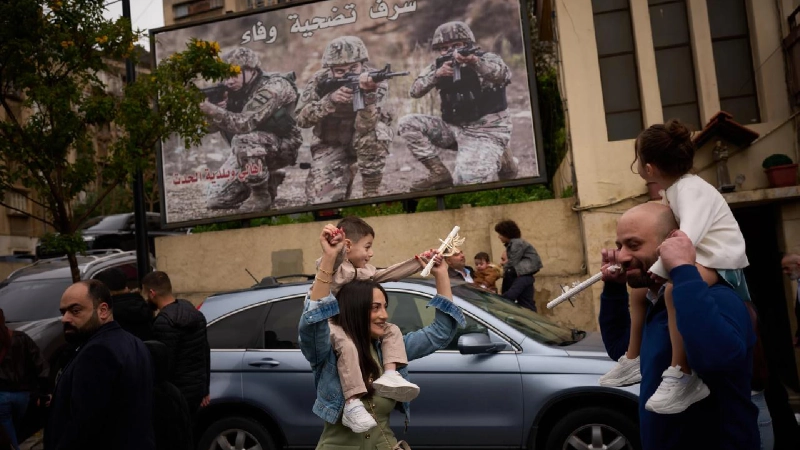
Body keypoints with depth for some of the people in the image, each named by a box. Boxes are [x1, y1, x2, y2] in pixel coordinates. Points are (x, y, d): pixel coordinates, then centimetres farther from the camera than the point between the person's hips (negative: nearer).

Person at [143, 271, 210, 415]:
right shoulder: (194, 312, 8)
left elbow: (165, 364, -22)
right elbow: (205, 353, 14)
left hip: (177, 392, -9)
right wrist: (205, 390, 20)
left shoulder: (164, 322, -20)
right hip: (196, 387, 9)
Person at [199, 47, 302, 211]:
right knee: (215, 199, -3)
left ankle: (262, 197, -18)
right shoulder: (236, 90, 1)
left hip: (283, 147, -7)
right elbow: (212, 126, -2)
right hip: (249, 151, 7)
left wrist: (212, 109, -37)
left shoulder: (273, 86, -21)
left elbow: (245, 124, -31)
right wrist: (200, 105, -21)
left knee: (243, 140, -38)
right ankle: (268, 179, 16)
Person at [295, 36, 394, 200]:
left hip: (363, 142, -1)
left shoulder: (375, 81, -22)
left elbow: (365, 128, -35)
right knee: (322, 197, -19)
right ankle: (346, 174, 16)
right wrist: (330, 100, -37)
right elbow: (301, 118, -23)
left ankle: (371, 193, -17)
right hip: (331, 145, 1)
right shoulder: (321, 80, -15)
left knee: (373, 134, -37)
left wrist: (367, 93, -52)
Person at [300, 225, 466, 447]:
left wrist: (441, 275, -3)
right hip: (338, 444, -2)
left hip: (386, 443, 2)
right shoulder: (330, 353, -11)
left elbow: (440, 333, 4)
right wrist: (329, 258, -36)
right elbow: (311, 321, -31)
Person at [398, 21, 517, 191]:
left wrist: (475, 62, -46)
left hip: (486, 131, -5)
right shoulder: (438, 66, 6)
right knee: (407, 123, -7)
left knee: (466, 179, -28)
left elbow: (505, 75, -29)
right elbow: (414, 91, -5)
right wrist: (437, 74, -23)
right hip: (454, 128, 6)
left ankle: (501, 162, 4)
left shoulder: (487, 59, -6)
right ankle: (439, 173, -5)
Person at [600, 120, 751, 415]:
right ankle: (633, 358, 25)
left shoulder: (691, 189, -20)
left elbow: (685, 241, -35)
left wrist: (652, 272, -27)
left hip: (723, 267, -10)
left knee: (673, 288, -37)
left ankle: (683, 377, -30)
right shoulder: (674, 189, 8)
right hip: (701, 265, 11)